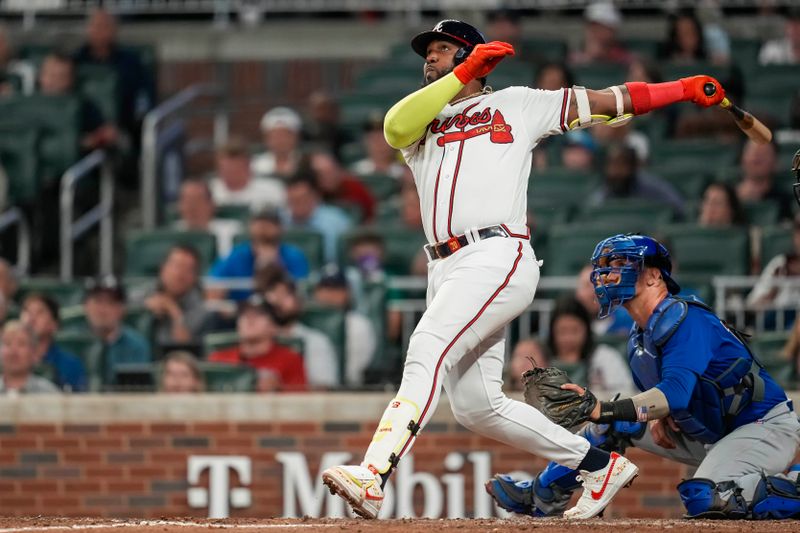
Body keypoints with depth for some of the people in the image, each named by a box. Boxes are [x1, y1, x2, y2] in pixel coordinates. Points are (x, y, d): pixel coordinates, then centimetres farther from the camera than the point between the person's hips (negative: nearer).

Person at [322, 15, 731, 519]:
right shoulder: (419, 124, 25)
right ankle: (600, 466, 17)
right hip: (446, 270, 6)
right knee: (476, 406, 4)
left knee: (428, 351, -26)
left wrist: (687, 88, 11)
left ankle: (373, 476, -40)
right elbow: (396, 125, 0)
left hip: (498, 256, -6)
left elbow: (608, 101, 17)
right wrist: (462, 75, -5)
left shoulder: (516, 105, 17)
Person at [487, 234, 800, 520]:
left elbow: (676, 393, -36)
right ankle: (542, 495, 20)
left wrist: (601, 410, -44)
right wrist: (656, 415, -6)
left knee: (705, 499, -34)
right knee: (614, 425, 9)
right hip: (707, 434, 9)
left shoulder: (686, 320, -23)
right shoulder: (638, 340, 7)